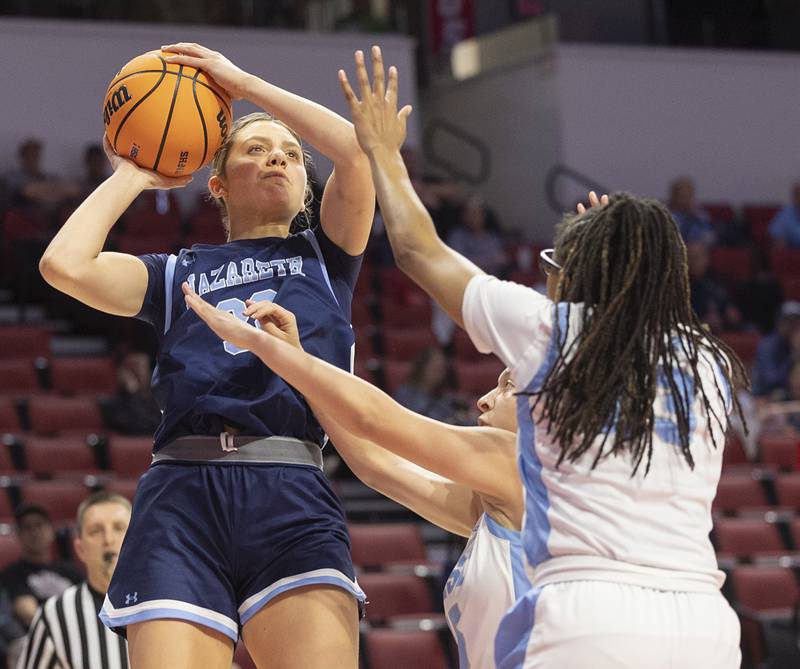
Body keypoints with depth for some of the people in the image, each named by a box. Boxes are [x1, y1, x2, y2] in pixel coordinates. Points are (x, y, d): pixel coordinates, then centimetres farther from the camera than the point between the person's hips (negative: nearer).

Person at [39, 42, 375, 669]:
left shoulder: (325, 256, 24)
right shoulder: (175, 274, 23)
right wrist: (132, 175, 21)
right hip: (181, 494, 0)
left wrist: (243, 82, 14)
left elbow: (358, 152, 7)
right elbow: (64, 264, 6)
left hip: (294, 498, 0)